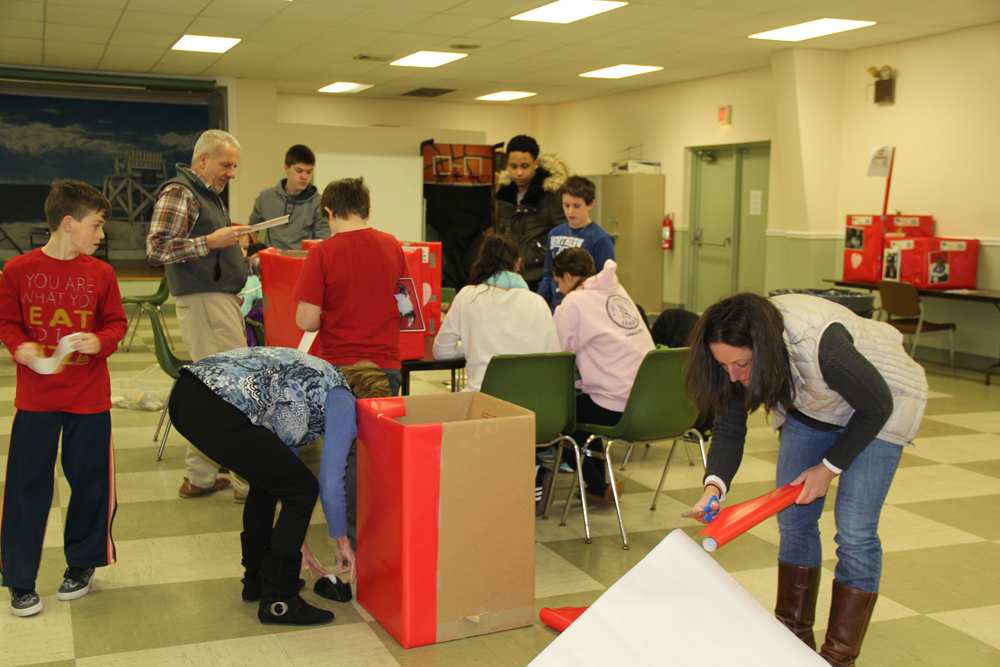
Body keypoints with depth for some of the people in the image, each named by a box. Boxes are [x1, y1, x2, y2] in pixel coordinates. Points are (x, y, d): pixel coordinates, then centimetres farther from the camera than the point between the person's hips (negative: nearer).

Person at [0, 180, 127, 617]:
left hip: (89, 399, 2)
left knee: (90, 483, 8)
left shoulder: (100, 274, 1)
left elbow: (116, 322, 6)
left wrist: (101, 341, -14)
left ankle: (81, 564, 29)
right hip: (35, 398, -1)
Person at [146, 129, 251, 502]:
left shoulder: (207, 195, 23)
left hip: (219, 300, 11)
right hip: (204, 303, -11)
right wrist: (211, 242, -20)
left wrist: (232, 244, 19)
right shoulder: (178, 193, -9)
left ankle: (199, 477, 20)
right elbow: (156, 250, -18)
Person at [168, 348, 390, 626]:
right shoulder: (342, 402, 6)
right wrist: (343, 543, 21)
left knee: (270, 477, 28)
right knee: (302, 489, 5)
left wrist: (295, 538, 41)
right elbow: (331, 483, 4)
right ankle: (277, 601, 14)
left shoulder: (317, 379, 31)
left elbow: (285, 449, 36)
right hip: (217, 412, -10)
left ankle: (256, 581, 37)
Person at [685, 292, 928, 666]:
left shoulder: (823, 346, -42)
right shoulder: (739, 351, -24)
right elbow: (729, 429, -16)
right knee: (793, 520, 4)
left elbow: (876, 406, -25)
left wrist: (829, 468, -20)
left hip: (876, 408, -5)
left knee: (854, 531, -9)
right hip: (808, 408, 6)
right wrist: (715, 485, -34)